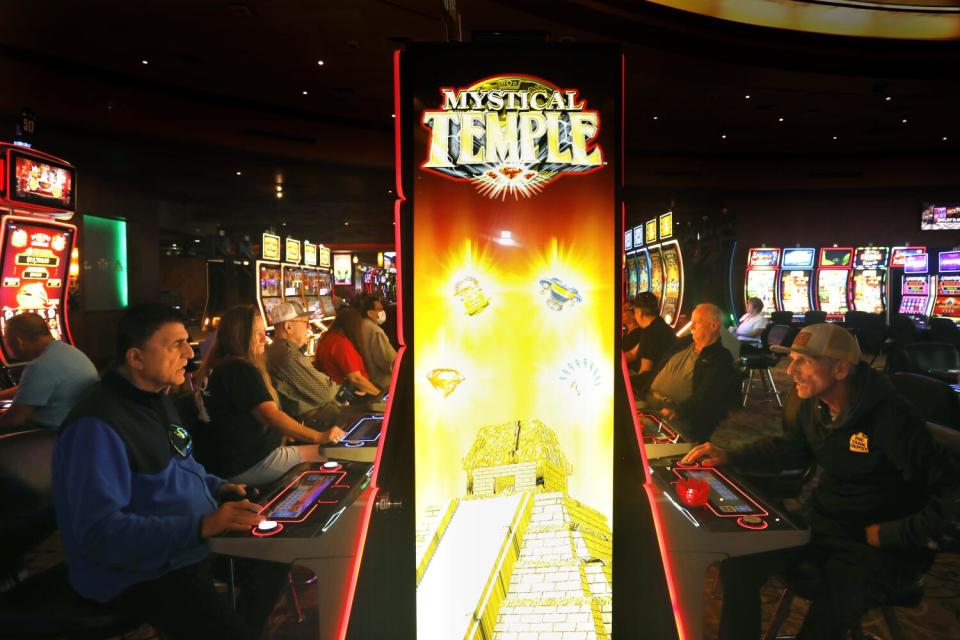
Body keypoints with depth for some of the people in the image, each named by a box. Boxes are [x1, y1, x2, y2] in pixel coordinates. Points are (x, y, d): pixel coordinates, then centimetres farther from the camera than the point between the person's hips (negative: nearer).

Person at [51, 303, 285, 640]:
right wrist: (201, 527, -34)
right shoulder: (98, 425, -24)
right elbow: (99, 532, -29)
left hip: (196, 543, 9)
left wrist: (216, 487, 4)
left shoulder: (157, 398, 7)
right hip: (140, 572, -9)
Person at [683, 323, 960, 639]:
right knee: (739, 564, -5)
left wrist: (891, 535, -19)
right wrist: (728, 457, 1)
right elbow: (793, 449, 12)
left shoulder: (890, 418, -25)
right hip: (820, 520, 6)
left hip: (874, 544, -6)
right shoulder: (808, 402, -5)